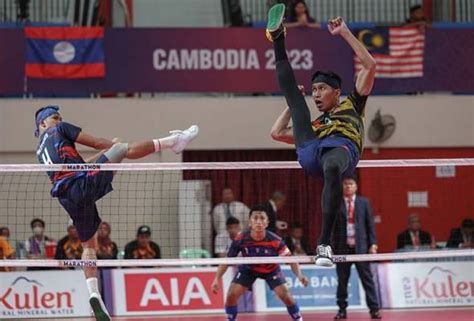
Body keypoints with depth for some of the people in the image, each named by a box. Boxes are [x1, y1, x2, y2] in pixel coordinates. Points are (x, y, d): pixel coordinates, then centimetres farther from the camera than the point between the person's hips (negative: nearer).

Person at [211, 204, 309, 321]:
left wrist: (299, 275, -44)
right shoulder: (241, 240, -30)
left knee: (285, 296, -16)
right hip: (248, 269, 1)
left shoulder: (275, 241, -33)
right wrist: (217, 278, -27)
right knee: (231, 295, -13)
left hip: (271, 269, -1)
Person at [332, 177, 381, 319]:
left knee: (367, 278, -3)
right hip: (342, 247, 0)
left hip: (360, 246, 0)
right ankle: (342, 309, 11)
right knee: (342, 280, 3)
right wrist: (332, 247, -1)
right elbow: (331, 227, 5)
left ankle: (374, 309, -2)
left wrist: (373, 244, -2)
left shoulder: (364, 202, 8)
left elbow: (370, 224, 6)